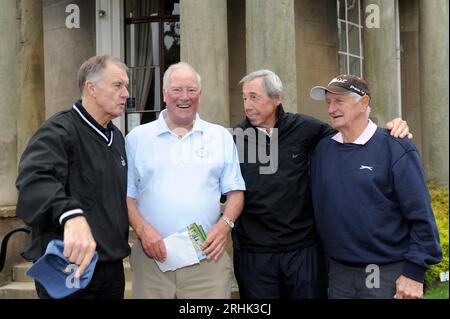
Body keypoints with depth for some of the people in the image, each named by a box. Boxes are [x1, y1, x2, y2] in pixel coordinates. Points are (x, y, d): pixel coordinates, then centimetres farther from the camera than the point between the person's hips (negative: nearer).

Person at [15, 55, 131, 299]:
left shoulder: (116, 136, 13)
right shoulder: (59, 130, -14)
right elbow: (35, 179, -33)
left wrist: (121, 242, 14)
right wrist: (71, 215, -50)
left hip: (111, 265, 8)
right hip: (68, 266, -7)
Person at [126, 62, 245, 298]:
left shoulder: (221, 137, 10)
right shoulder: (138, 138, 7)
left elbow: (235, 190, 10)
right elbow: (126, 193, 5)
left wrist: (225, 224, -8)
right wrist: (142, 229, -10)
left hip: (208, 255, 1)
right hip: (153, 255, 0)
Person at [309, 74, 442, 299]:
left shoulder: (395, 148, -9)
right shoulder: (322, 149, 4)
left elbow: (421, 216, -10)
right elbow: (317, 206, 9)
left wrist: (414, 272, -12)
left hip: (388, 274, -4)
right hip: (338, 272, 4)